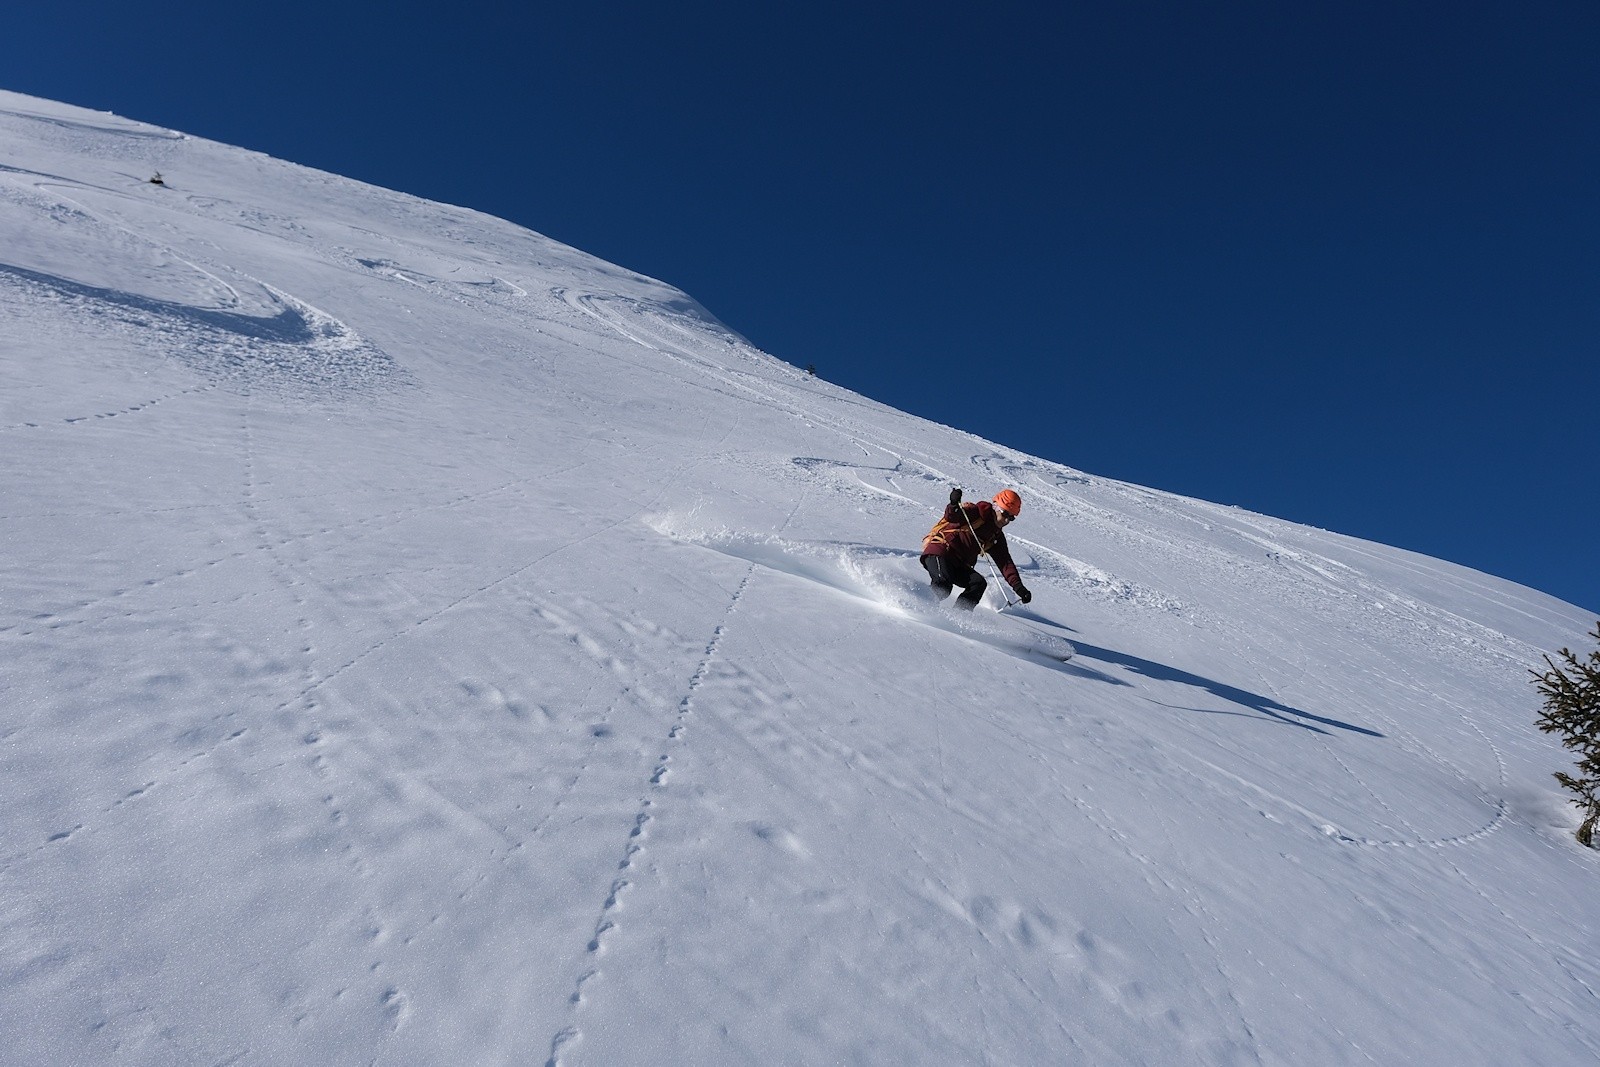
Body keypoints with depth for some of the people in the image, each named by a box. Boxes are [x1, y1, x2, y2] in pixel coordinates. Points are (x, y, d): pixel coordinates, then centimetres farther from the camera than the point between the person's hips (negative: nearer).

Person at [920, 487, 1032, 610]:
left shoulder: (997, 537, 14)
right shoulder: (978, 512, -6)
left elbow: (1006, 563, 8)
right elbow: (951, 517, -22)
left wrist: (1018, 587, -4)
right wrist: (954, 505, -46)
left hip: (958, 564, 7)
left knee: (979, 583, -17)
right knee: (944, 582, -32)